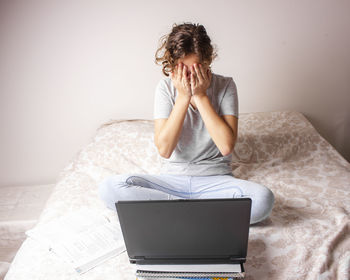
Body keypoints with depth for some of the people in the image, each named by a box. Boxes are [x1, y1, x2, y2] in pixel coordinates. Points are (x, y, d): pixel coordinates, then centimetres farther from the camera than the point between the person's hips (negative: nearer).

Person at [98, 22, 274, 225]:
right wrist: (184, 97, -16)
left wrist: (200, 95, -16)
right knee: (110, 187, -23)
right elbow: (164, 150, -13)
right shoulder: (166, 87, -3)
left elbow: (227, 146, -16)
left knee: (263, 198, -32)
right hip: (172, 179, 2)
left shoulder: (225, 86, -5)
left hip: (215, 179, -1)